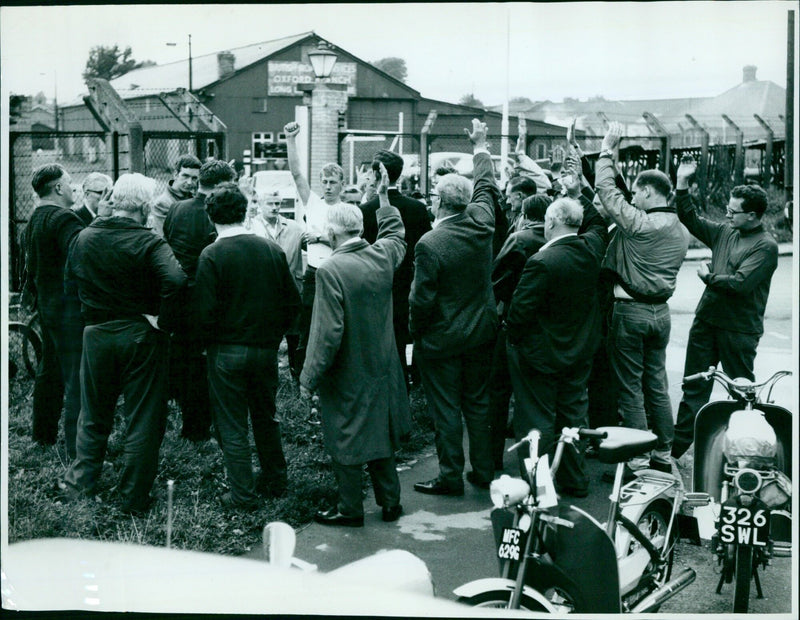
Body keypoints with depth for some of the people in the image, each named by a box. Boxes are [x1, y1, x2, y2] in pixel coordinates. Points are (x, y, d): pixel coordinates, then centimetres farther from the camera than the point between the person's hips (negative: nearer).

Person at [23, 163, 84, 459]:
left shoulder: (35, 219, 14)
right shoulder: (63, 219, -18)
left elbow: (31, 264, 23)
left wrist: (32, 293, 31)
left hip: (47, 304, 11)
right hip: (69, 309, -11)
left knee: (49, 371, 22)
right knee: (77, 379, -9)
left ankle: (43, 433, 35)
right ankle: (77, 451, -9)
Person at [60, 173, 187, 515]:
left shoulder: (84, 238, -1)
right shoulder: (150, 243, -17)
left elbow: (72, 275, 13)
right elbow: (176, 281, -32)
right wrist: (164, 320, -19)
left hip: (96, 333, 4)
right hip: (141, 334, -4)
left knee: (93, 414, 21)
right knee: (142, 419, 7)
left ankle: (80, 481, 31)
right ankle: (133, 497, 12)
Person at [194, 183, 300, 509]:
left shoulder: (212, 255, -13)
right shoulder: (272, 250, -1)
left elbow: (205, 312, -16)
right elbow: (293, 301, 2)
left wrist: (211, 343, 2)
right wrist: (272, 334, 13)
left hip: (227, 352, -4)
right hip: (267, 348, 4)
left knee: (232, 426, 6)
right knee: (266, 417, 21)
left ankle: (243, 495, 11)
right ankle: (275, 481, 32)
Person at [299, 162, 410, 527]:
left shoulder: (331, 270, -23)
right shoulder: (383, 256, -5)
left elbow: (328, 333, -24)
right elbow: (395, 234, 23)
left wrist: (310, 378, -14)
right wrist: (384, 198, 29)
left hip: (348, 377, -7)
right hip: (382, 368, 7)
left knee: (346, 442, 8)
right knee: (380, 436, 20)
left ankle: (349, 509, 21)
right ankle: (390, 502, 30)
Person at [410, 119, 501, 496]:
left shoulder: (429, 244, -23)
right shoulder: (481, 223, -7)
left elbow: (421, 299, -19)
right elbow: (487, 186, 14)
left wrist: (415, 332, -1)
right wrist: (481, 146, 28)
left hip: (441, 338, -6)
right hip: (479, 333, 6)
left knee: (446, 410, 4)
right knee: (478, 403, 16)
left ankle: (450, 477, 12)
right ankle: (483, 471, 25)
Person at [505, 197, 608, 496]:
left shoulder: (542, 262, -27)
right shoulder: (592, 248, -7)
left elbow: (521, 310, -21)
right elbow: (597, 222, 18)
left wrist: (513, 337, -3)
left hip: (541, 354, -7)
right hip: (580, 352, 7)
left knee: (537, 421, 4)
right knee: (574, 414, 18)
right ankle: (575, 480, 28)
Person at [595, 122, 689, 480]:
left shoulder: (639, 223, -17)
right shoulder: (681, 232, 8)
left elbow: (607, 191, -13)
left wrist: (607, 152, -2)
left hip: (631, 312, -8)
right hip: (661, 312, 8)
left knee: (630, 389, -2)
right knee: (657, 386, 15)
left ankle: (636, 463, 0)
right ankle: (663, 455, 21)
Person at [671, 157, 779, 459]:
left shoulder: (766, 246, -14)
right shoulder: (725, 232, 7)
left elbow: (740, 283, -23)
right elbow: (691, 220, 16)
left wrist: (707, 276, -9)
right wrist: (682, 184, 6)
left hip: (739, 329, -7)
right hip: (707, 320, 7)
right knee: (694, 386, 8)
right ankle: (679, 443, 13)